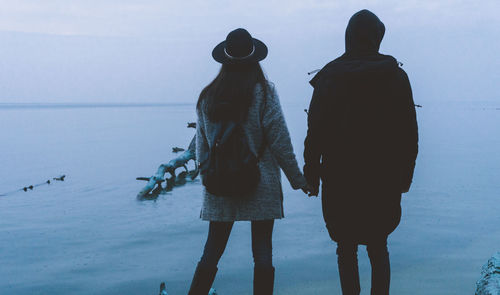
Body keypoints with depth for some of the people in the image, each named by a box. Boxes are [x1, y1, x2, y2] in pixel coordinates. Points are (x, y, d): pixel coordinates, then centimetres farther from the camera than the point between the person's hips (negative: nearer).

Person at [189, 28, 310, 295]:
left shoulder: (207, 96, 2)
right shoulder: (263, 92, -8)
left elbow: (201, 144, 7)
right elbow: (279, 141, -8)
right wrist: (298, 179, 1)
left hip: (219, 186, 3)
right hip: (261, 184, -3)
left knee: (212, 250, 12)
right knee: (262, 252, 6)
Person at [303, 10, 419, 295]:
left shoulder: (329, 77, -3)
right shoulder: (396, 76, 0)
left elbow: (315, 132, -5)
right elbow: (410, 134, 2)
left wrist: (311, 175, 2)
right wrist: (405, 175, 10)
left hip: (340, 181, -1)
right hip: (384, 182, 2)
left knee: (346, 250, 11)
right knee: (378, 246, 17)